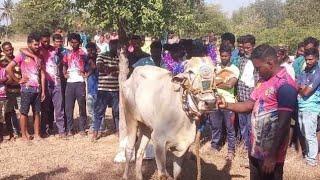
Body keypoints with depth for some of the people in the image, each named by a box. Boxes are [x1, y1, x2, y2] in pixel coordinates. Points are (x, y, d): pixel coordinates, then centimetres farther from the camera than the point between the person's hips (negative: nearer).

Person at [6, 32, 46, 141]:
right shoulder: (22, 56, -6)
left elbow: (42, 74, 9)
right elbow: (8, 68, -11)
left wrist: (43, 90, 5)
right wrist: (18, 80, -7)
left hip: (37, 89, 5)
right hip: (26, 89, -5)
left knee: (37, 112, 9)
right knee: (24, 113, 4)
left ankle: (37, 134, 18)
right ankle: (23, 135, 13)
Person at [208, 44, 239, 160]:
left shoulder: (234, 69, -2)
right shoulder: (216, 68, 9)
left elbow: (230, 85, -14)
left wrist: (216, 83, -6)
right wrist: (223, 83, -9)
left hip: (228, 102, -3)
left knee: (229, 128, 5)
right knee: (215, 126, 12)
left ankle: (231, 150, 14)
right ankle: (214, 146, 25)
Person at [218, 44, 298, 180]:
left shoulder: (285, 86, -21)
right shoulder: (264, 80, 9)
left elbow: (283, 124, -23)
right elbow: (250, 104, 14)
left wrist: (272, 157, -22)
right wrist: (226, 105, -1)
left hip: (270, 153, -8)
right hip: (256, 148, 8)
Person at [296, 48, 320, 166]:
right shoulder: (304, 72, 8)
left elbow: (306, 92, -17)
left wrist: (300, 88, 1)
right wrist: (303, 88, -12)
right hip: (301, 107, 7)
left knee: (310, 135, -1)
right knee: (304, 134, 17)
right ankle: (307, 153, 31)